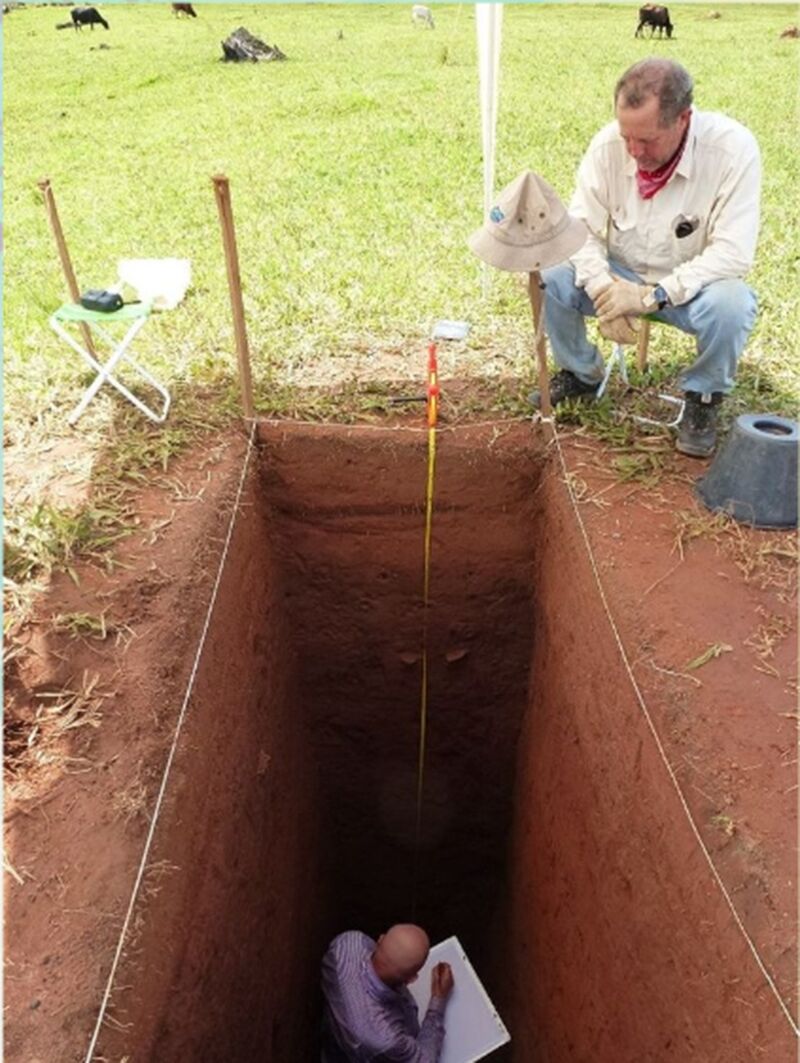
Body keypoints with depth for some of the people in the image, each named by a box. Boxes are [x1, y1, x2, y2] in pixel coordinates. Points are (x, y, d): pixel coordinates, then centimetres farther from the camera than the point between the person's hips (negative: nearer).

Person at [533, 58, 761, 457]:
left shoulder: (733, 149, -22)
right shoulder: (608, 144, -15)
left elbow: (733, 253, -25)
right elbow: (582, 229, -12)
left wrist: (655, 295, -33)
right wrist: (604, 290, -29)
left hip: (691, 286, -3)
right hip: (620, 275, 3)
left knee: (730, 306, -35)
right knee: (545, 278, -19)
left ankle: (703, 398, -3)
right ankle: (582, 374, 7)